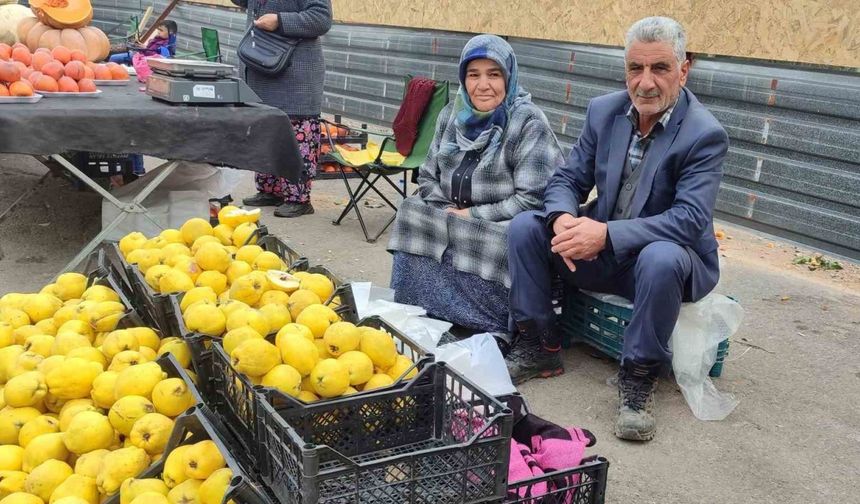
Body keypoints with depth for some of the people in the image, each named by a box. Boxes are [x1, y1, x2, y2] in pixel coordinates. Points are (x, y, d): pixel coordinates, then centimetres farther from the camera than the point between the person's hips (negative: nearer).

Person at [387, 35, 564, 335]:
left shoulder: (529, 124, -10)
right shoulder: (452, 116, 8)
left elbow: (532, 200, -17)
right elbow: (427, 177, 13)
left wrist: (473, 215, -15)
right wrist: (447, 210, -6)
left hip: (503, 234, -5)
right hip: (451, 224, 5)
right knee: (413, 239, -20)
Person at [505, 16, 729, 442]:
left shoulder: (705, 135, -17)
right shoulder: (603, 111, -1)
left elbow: (690, 219, -27)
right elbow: (567, 179, 0)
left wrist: (607, 233, -37)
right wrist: (563, 219, -25)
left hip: (664, 253, -5)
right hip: (600, 251, 5)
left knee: (661, 259, -39)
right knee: (525, 226, -13)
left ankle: (639, 376, -18)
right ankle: (537, 347, -2)